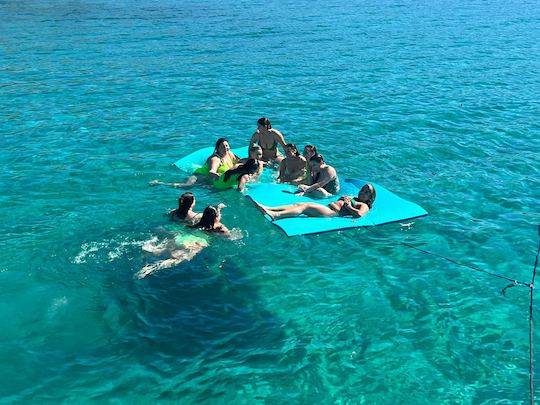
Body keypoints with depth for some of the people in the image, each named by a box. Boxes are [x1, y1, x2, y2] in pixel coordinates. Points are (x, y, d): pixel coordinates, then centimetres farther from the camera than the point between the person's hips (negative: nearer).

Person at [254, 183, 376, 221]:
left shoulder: (364, 206, 9)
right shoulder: (350, 198, 35)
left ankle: (275, 215, -43)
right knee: (298, 204, -11)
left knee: (305, 207, -26)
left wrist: (348, 207, -7)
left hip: (332, 213, -8)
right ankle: (268, 209, -24)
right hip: (325, 207, 8)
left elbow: (359, 214, -16)